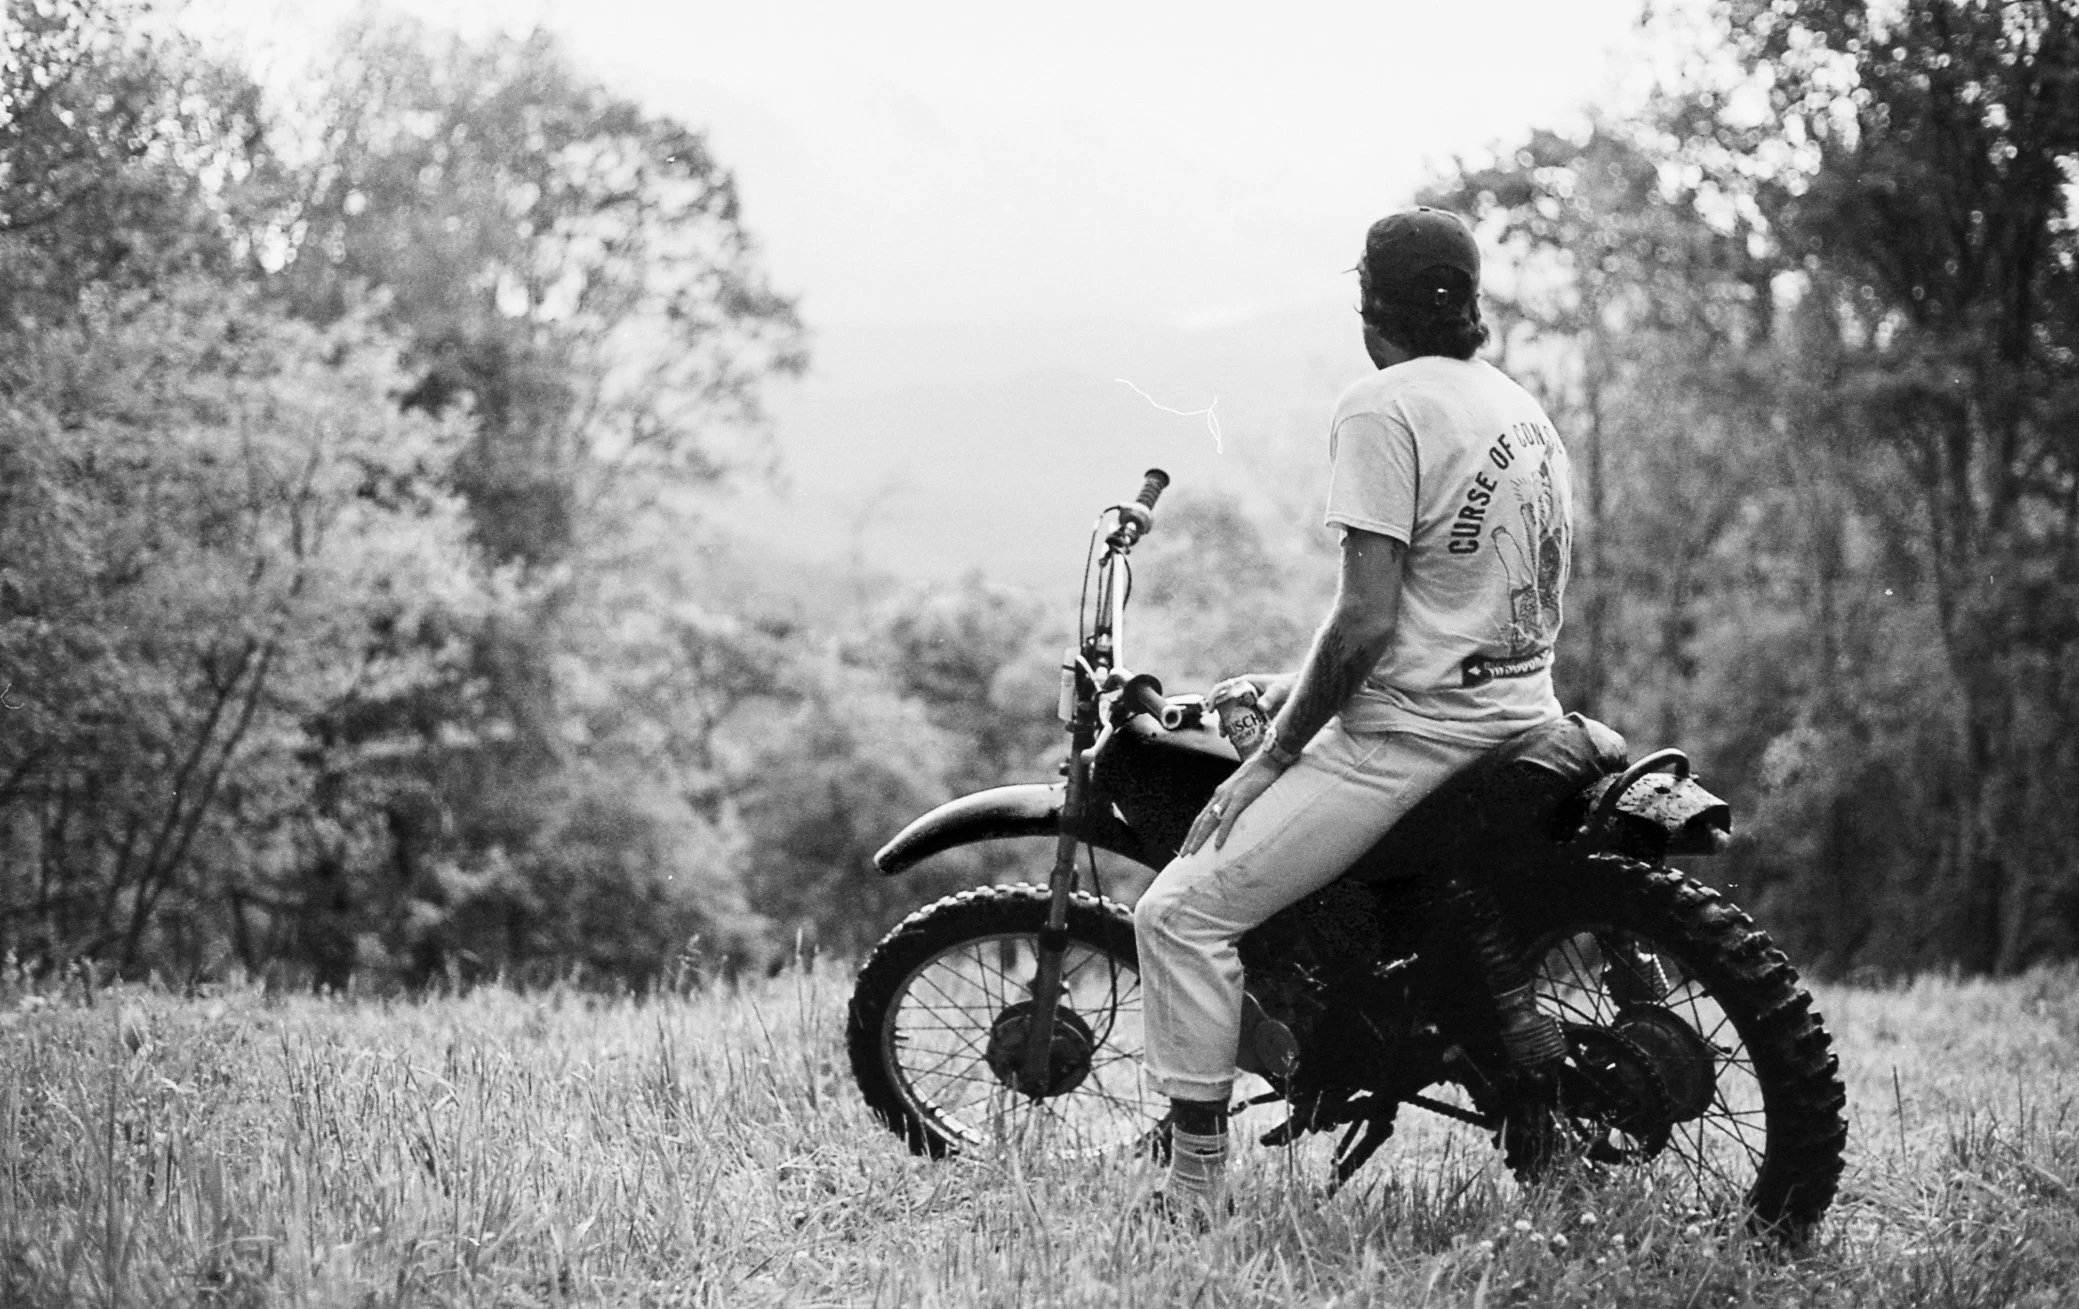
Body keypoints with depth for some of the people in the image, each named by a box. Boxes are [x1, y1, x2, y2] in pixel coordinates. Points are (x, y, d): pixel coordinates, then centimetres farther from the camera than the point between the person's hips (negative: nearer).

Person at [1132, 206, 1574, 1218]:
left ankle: (1192, 1198, -11)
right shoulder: (1525, 410, 15)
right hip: (1522, 712, 9)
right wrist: (1309, 688, 23)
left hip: (1412, 734, -9)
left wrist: (1271, 757, -10)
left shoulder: (1383, 407, -12)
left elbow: (1366, 620, -19)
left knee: (1183, 912, -7)